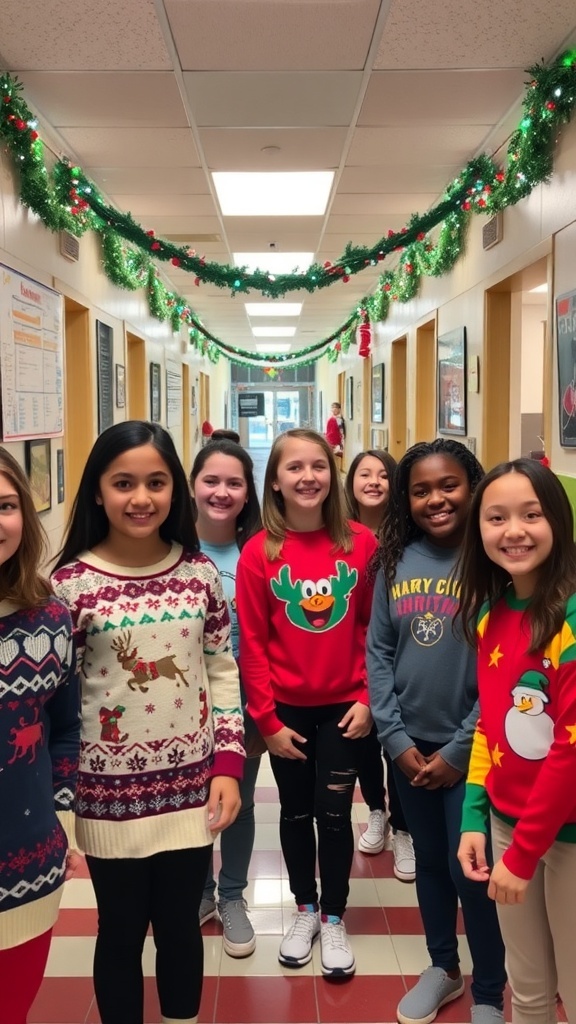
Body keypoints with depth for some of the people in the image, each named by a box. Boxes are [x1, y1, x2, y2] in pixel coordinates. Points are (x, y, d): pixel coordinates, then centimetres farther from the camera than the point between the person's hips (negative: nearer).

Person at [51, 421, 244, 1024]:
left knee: (180, 926, 18)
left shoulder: (200, 572, -3)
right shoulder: (70, 584, -11)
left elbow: (224, 675, 3)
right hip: (110, 794, -2)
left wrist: (228, 766, -2)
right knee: (121, 931, 15)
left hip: (190, 786, 2)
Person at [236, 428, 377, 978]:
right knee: (296, 812, 16)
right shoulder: (258, 552, -10)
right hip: (287, 708, 0)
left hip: (343, 706, 0)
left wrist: (367, 698, -7)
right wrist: (266, 719, -8)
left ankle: (334, 919, 30)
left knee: (334, 813, 10)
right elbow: (252, 643, -7)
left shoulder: (361, 542, -8)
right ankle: (305, 910, 37)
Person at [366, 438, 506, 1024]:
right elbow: (377, 653, 2)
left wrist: (460, 750, -13)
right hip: (409, 745, 4)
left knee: (469, 869, 4)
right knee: (428, 861, 18)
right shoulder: (396, 562, 1)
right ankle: (442, 967, 40)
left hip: (471, 748, -4)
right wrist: (394, 739, -5)